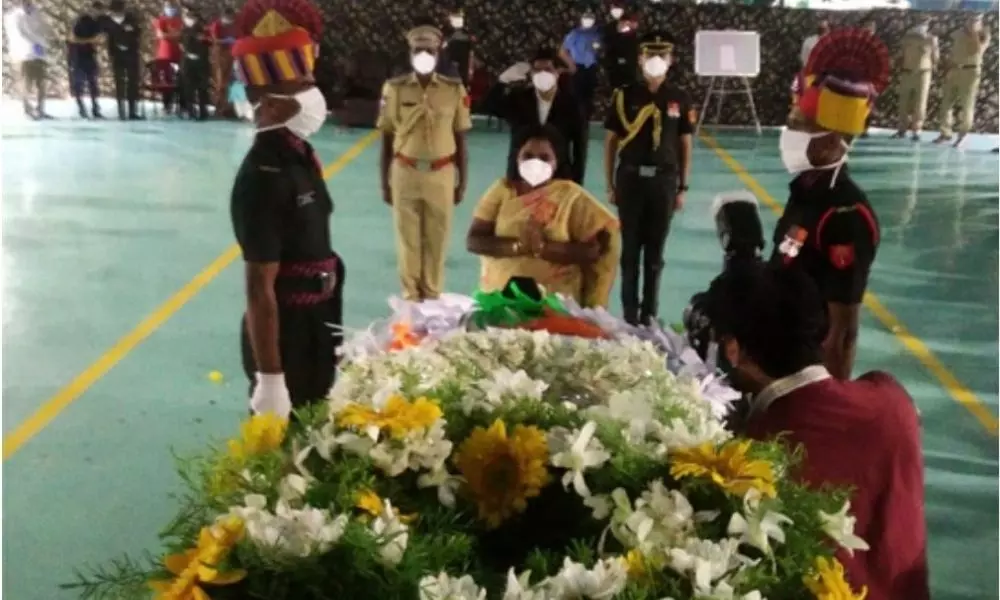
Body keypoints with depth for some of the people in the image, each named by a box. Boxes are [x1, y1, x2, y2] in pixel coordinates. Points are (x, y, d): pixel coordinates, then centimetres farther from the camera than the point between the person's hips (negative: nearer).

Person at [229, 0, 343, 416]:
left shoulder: (299, 153, 3)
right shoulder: (262, 176, -24)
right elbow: (259, 288, -24)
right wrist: (270, 380, -22)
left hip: (314, 327, 9)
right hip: (284, 335, -8)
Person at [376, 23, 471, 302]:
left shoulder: (455, 89, 1)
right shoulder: (394, 88, 0)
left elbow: (460, 140, 5)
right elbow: (387, 140, 4)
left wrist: (462, 182, 5)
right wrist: (384, 182, 3)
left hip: (441, 176, 0)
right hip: (404, 174, 0)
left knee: (437, 240, 6)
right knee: (408, 239, 6)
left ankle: (432, 295, 19)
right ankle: (410, 296, 18)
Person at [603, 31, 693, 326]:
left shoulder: (680, 99, 2)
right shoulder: (625, 95, -1)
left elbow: (685, 145, 6)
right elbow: (611, 141, 2)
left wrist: (683, 187, 3)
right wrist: (610, 184, 0)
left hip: (664, 180, 1)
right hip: (630, 178, 0)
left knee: (655, 251, 8)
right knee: (630, 248, 5)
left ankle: (649, 313, 20)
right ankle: (630, 312, 17)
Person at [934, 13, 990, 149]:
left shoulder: (983, 35, -4)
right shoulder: (958, 33, 9)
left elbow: (976, 51, -22)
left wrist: (974, 33, -21)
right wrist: (948, 71, 10)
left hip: (970, 72, -5)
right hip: (954, 71, 5)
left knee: (966, 105, -3)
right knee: (946, 103, 2)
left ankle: (962, 137, 6)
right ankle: (945, 134, 12)